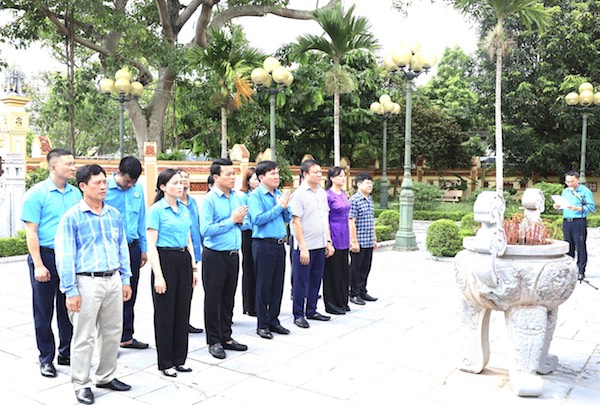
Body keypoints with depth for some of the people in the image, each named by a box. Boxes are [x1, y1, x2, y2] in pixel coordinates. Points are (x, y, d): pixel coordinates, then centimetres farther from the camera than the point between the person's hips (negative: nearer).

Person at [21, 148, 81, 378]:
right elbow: (31, 231, -11)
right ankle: (46, 359, 20)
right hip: (46, 256, -5)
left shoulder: (75, 193, 6)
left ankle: (66, 353, 27)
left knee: (68, 308, 13)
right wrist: (38, 265, -16)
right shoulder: (37, 193, -8)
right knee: (44, 311, 7)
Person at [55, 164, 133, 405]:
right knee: (84, 337, 3)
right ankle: (81, 384, 19)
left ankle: (106, 377, 30)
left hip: (113, 280, 6)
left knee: (112, 332, 14)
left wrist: (125, 280, 11)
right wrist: (71, 291, -12)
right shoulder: (72, 217, -8)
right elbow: (64, 256, -9)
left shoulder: (114, 214, 8)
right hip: (87, 282, -5)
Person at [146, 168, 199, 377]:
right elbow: (151, 244, -12)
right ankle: (165, 363, 16)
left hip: (184, 260, 6)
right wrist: (158, 275, -17)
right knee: (165, 313, 3)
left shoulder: (184, 209, 11)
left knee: (183, 311, 11)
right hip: (165, 260, -6)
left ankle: (179, 359, 24)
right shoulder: (156, 210, -8)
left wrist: (194, 267, 13)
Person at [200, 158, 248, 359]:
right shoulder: (209, 200, -12)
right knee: (213, 299, 6)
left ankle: (226, 337, 29)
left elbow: (245, 224, 16)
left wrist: (241, 220, -7)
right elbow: (206, 230, -20)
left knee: (228, 298, 16)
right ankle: (214, 341, 19)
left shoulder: (237, 197, 7)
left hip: (233, 255, 6)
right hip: (215, 256, -6)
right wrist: (231, 220, -17)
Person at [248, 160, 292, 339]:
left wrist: (285, 207, -6)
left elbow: (288, 218, 14)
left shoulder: (279, 194, 11)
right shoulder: (256, 195, -8)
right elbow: (258, 219, -20)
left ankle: (273, 320, 25)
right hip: (263, 245, -6)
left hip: (279, 244, 6)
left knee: (278, 285, 12)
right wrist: (279, 207, -15)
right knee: (264, 285, 2)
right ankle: (262, 325, 13)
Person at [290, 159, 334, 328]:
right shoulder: (299, 194, -11)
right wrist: (303, 248, -15)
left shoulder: (322, 192, 9)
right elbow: (295, 222, -14)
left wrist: (328, 241, 12)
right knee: (301, 282, 4)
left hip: (320, 245, 7)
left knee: (315, 280, 15)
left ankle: (311, 311, 28)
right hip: (305, 246, -7)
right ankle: (298, 315, 15)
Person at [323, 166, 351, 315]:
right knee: (333, 271, 1)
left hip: (344, 238, 8)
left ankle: (342, 302, 24)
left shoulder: (343, 194, 12)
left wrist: (349, 238, 17)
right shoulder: (328, 195, -11)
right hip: (334, 237, -8)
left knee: (344, 270, 13)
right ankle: (332, 305, 12)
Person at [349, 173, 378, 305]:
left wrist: (374, 239, 19)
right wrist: (354, 241, -17)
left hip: (369, 242, 8)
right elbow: (351, 222, -15)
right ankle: (354, 294, 14)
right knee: (355, 268, 3)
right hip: (359, 242, -8)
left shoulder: (370, 199, 14)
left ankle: (362, 292, 27)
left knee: (365, 268, 15)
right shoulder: (354, 200, -12)